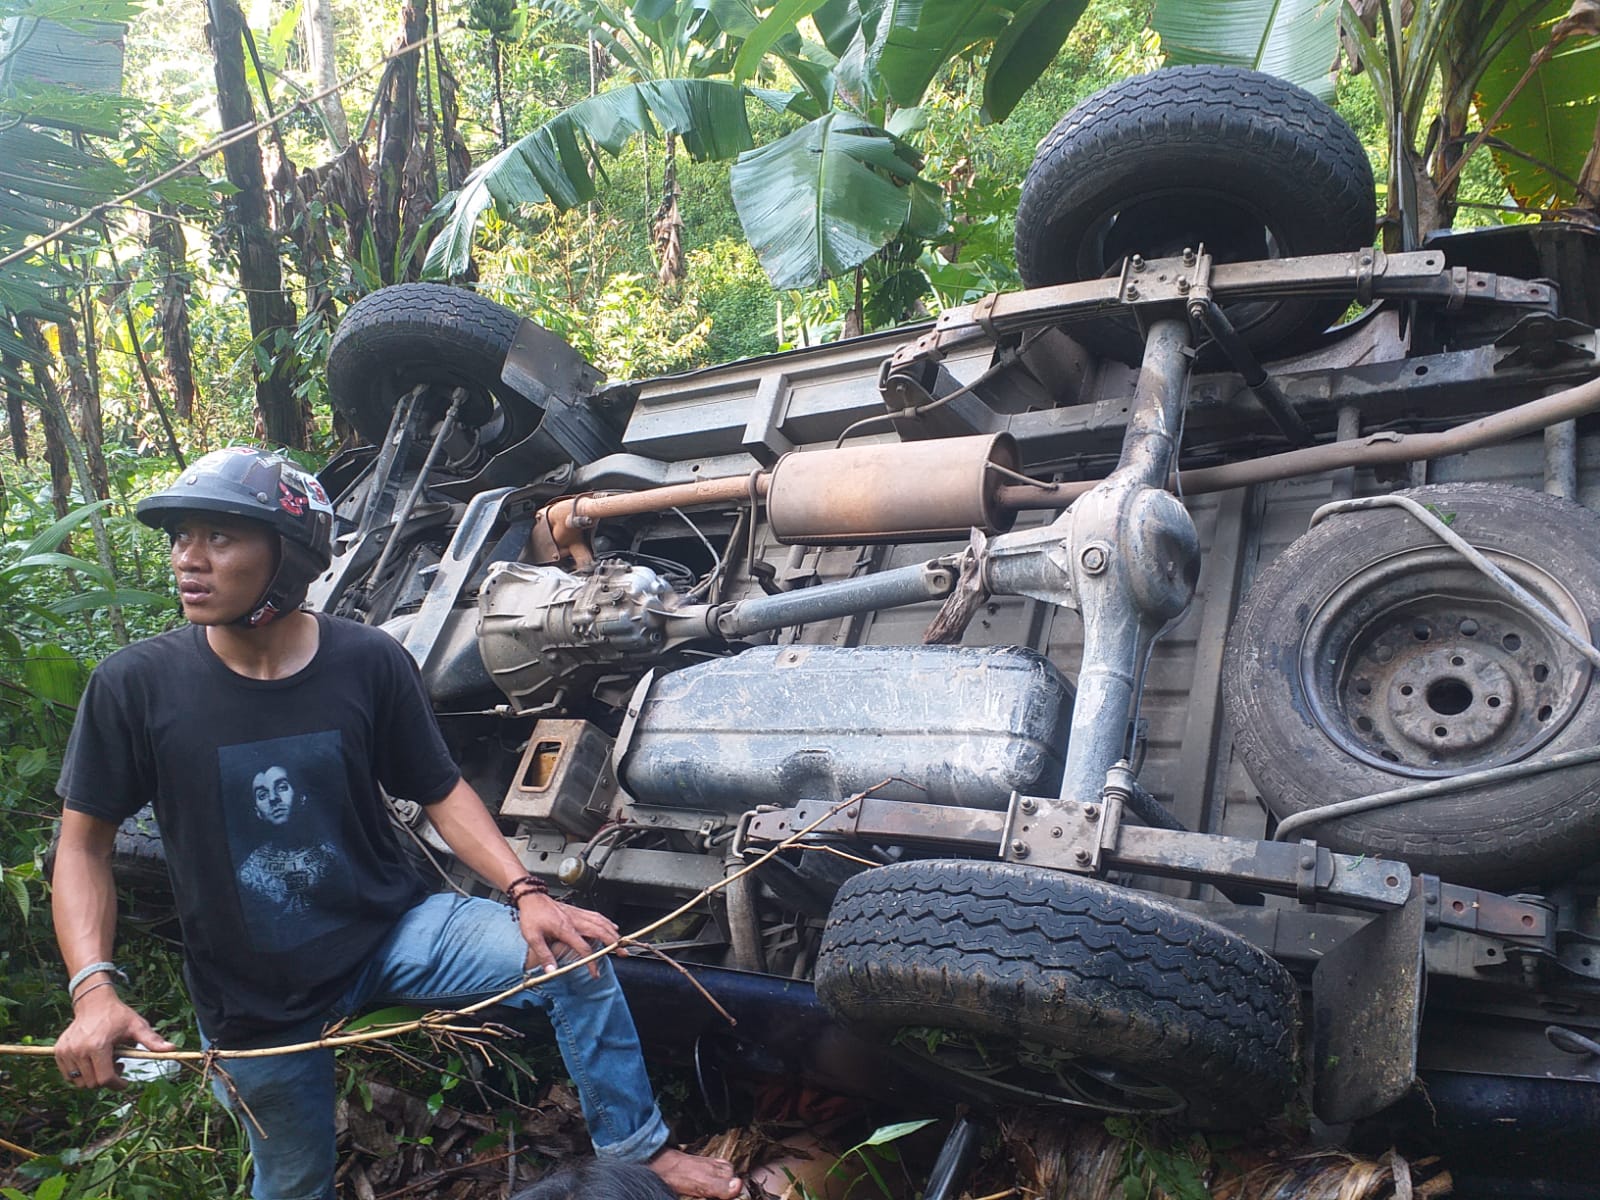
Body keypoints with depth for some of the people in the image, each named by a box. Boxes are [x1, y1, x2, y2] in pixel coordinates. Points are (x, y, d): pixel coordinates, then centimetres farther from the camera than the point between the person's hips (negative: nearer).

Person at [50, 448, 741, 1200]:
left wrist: (524, 892, -18)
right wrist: (93, 990, -21)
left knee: (576, 960, -16)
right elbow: (84, 843, -6)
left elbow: (441, 792, -4)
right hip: (254, 998, 0)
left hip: (392, 931, 1)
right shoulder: (134, 686, -15)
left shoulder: (370, 662, -13)